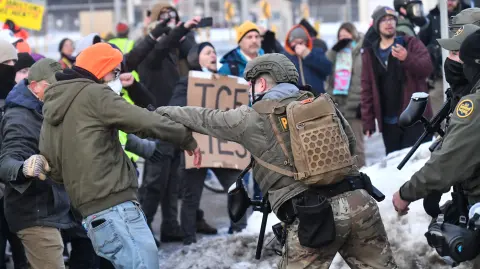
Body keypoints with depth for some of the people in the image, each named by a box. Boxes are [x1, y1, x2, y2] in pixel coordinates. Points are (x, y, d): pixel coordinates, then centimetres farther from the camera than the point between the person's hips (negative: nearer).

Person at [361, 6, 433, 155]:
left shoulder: (411, 44, 3)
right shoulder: (370, 53, 11)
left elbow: (427, 68, -12)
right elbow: (367, 89, 9)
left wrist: (408, 58, -31)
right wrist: (368, 121, 3)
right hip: (388, 122, 3)